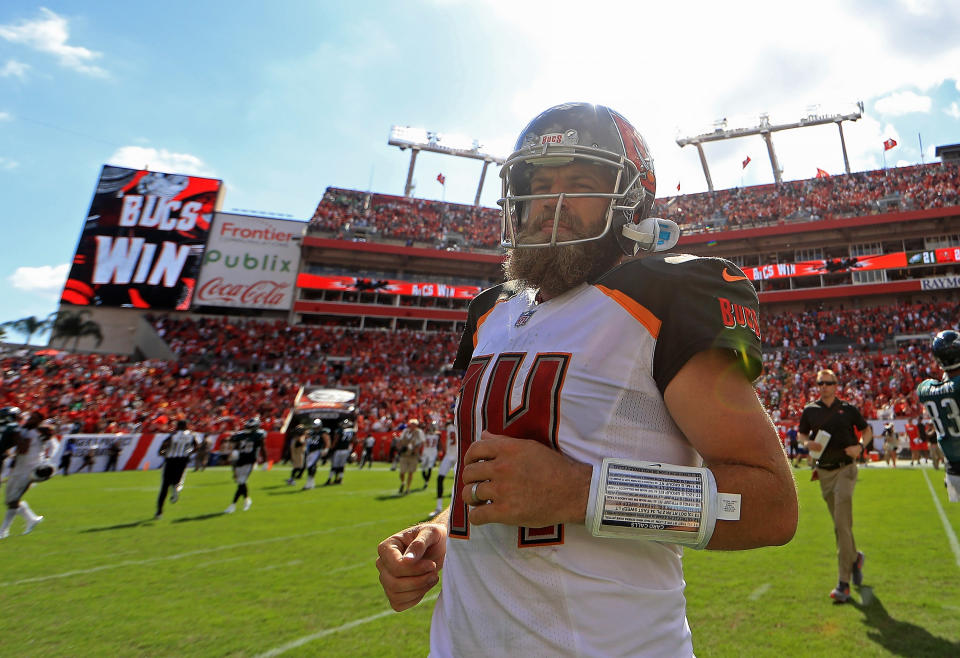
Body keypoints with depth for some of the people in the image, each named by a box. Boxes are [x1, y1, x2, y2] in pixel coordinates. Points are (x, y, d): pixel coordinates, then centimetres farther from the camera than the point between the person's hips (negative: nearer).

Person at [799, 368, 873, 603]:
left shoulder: (848, 408, 0)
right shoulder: (810, 410, 5)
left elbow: (867, 430, 11)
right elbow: (801, 433, 16)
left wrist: (860, 446, -9)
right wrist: (808, 442, -6)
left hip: (845, 469, -3)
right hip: (824, 471, 3)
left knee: (842, 525, -9)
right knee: (840, 524, 14)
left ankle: (843, 583, -5)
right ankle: (855, 557, 41)